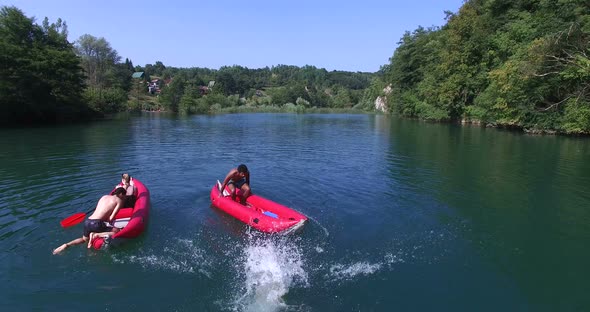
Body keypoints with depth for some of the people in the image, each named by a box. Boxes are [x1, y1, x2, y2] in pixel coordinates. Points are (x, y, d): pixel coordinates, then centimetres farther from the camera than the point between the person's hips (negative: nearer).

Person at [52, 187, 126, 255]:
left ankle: (67, 244, 11)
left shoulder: (104, 197, 20)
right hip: (96, 223, -8)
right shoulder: (119, 200, 0)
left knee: (85, 239, 34)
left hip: (87, 221, 8)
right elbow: (111, 218, -6)